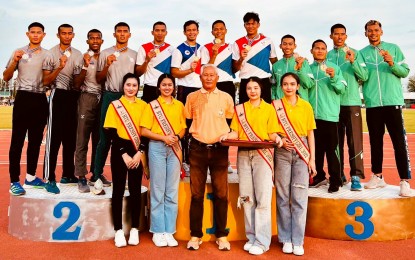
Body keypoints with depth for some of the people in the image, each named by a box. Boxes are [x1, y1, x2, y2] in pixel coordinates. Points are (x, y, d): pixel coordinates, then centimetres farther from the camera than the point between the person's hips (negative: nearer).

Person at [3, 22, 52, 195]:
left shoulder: (47, 55, 10)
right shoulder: (18, 52, 6)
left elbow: (46, 80, -2)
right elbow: (6, 78, 3)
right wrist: (15, 61, -12)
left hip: (40, 99, 3)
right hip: (23, 98, -3)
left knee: (36, 140, 9)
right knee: (17, 140, -5)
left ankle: (30, 177, 21)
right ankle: (14, 181, -3)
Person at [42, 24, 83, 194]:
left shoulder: (78, 54, 14)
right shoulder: (51, 53, 0)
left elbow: (77, 81, 13)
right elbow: (47, 80, -6)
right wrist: (60, 67, -20)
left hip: (73, 95, 5)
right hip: (58, 95, -5)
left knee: (71, 137, 9)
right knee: (54, 137, -8)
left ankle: (68, 174, 19)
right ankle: (50, 179, -6)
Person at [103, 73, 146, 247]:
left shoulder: (143, 105, 7)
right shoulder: (115, 105, 2)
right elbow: (112, 132, -4)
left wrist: (139, 152, -9)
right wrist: (124, 153, -11)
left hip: (137, 151, 2)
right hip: (119, 150, -1)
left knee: (135, 190, 4)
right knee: (118, 190, 2)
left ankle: (134, 229, 14)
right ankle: (118, 230, 8)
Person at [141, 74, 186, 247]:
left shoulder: (179, 105, 12)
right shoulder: (152, 105, 3)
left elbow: (183, 128, 14)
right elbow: (144, 131, -3)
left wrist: (177, 136, -7)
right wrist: (163, 137, -14)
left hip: (174, 149, 3)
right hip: (157, 148, -3)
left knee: (172, 191, 3)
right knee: (158, 191, 0)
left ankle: (169, 231, 11)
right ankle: (158, 231, 9)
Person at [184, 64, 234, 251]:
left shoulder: (226, 98, 6)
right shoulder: (192, 97, 8)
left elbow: (230, 122, 13)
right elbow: (187, 122, 13)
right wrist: (195, 135, 2)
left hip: (219, 150, 0)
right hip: (197, 149, 0)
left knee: (221, 194, 2)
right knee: (196, 194, 3)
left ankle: (221, 235, 13)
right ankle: (195, 235, 12)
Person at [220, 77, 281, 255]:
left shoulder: (269, 108, 8)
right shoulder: (239, 109, 14)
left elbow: (272, 134, 4)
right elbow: (236, 133, 9)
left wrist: (277, 138, -17)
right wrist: (227, 136, -10)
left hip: (262, 154, -2)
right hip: (243, 155, 3)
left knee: (262, 198, -6)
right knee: (247, 198, 4)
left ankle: (262, 241, -1)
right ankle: (251, 237, 14)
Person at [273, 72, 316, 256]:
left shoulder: (306, 106, 8)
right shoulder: (275, 105, 6)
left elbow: (310, 133, 7)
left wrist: (312, 158, 1)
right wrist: (279, 140, -12)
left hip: (302, 152, 0)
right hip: (282, 151, 0)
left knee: (299, 197, -3)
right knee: (283, 195, 2)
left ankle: (297, 241, 4)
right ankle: (286, 239, 12)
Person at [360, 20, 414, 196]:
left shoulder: (393, 48, 9)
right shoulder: (362, 53, 11)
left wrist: (392, 63, -14)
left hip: (393, 101, -2)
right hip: (372, 103, 2)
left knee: (399, 142, -6)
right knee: (375, 142, 9)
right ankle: (377, 177, 21)